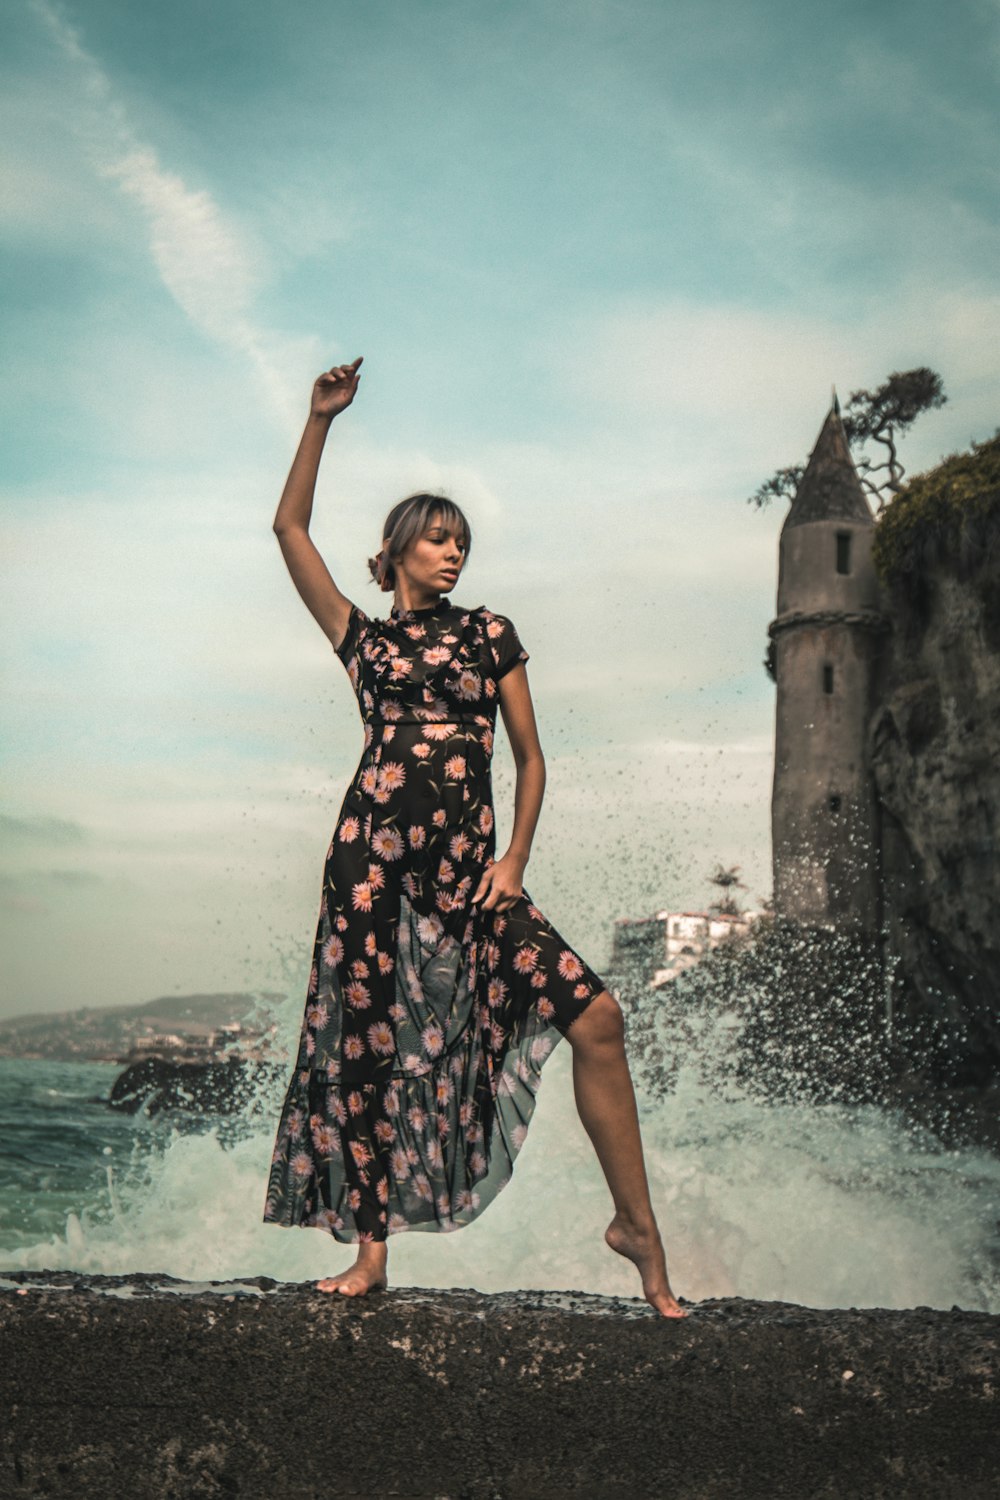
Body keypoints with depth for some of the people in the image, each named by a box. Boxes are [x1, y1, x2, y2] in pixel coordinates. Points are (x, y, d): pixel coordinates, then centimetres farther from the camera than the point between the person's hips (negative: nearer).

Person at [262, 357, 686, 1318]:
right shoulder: (361, 637, 13)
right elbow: (290, 528, 9)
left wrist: (516, 861, 1)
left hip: (469, 860, 0)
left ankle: (636, 1225, -2)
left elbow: (529, 755, 12)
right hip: (373, 852, 0)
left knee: (594, 1015, -14)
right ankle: (370, 1250, 18)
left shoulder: (488, 632, 14)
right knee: (364, 1050, 2)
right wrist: (321, 420, 6)